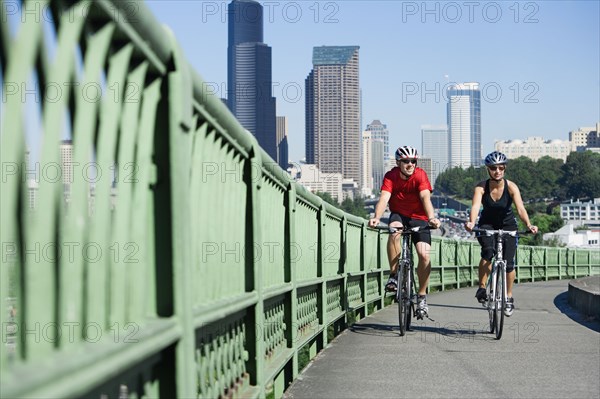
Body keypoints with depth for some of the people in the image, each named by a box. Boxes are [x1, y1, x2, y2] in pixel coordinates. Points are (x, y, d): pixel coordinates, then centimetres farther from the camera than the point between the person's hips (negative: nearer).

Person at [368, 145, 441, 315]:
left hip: (419, 218, -1)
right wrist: (376, 217, -46)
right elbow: (384, 198, -28)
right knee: (394, 231, -35)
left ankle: (422, 295, 3)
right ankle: (394, 275, -23)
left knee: (424, 255, -16)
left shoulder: (420, 175, -18)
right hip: (398, 215, 1)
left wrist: (431, 218, -49)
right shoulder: (391, 176, -14)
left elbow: (425, 197, -32)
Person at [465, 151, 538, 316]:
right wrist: (471, 222, -57)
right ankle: (482, 288, -11)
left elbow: (520, 208, -33)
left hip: (507, 225, 0)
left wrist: (529, 225, -51)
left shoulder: (511, 187, -22)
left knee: (508, 263, -7)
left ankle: (509, 297, 17)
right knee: (488, 252, -29)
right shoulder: (481, 187, -21)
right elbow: (475, 206, -37)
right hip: (487, 225, 0)